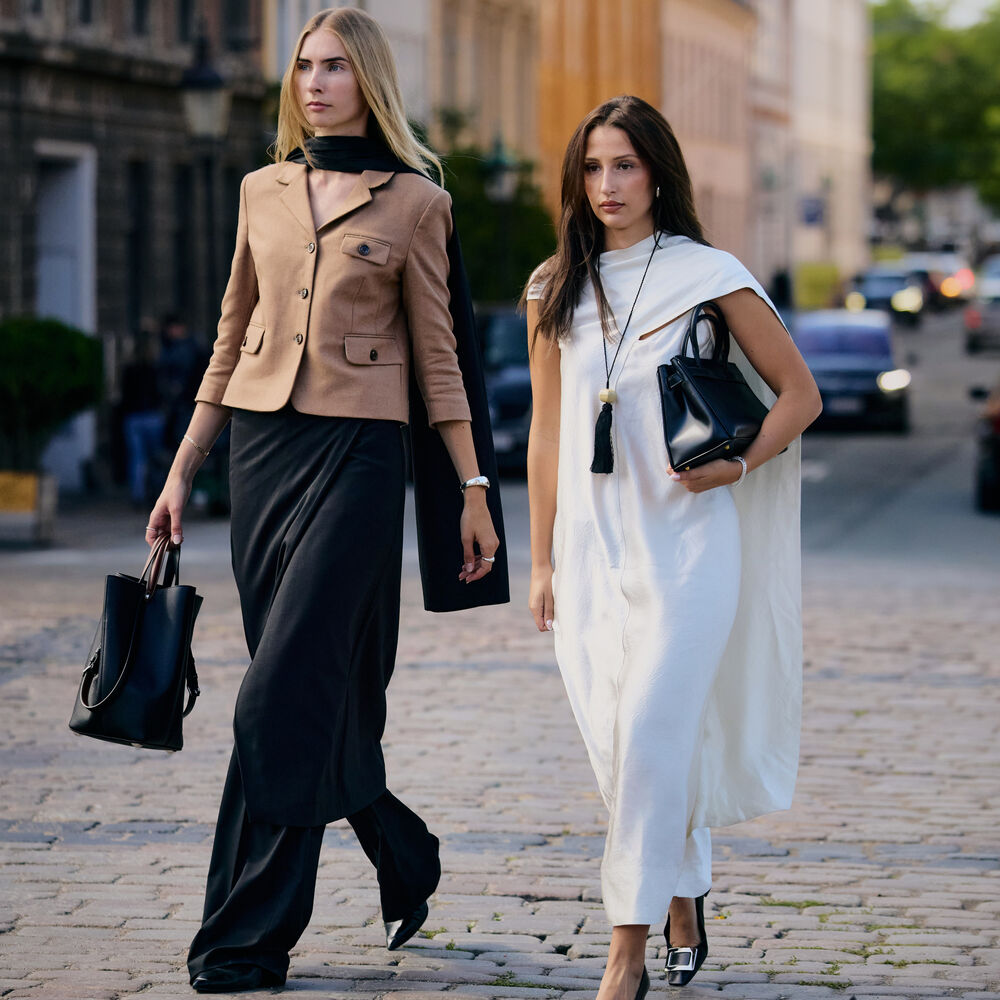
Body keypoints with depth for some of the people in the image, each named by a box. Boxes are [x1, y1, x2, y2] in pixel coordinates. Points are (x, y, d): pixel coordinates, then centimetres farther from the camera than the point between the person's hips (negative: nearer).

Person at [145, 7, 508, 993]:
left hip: (358, 450, -5)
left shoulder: (412, 201, 0)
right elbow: (233, 337, 16)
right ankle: (403, 857, 31)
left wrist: (472, 486, 1)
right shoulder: (262, 191, 12)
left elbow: (437, 353, 2)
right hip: (261, 442, 5)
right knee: (325, 686, 8)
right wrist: (181, 470, 14)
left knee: (288, 687, -11)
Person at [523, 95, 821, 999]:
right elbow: (547, 433, 14)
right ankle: (686, 895, 27)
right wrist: (543, 560, 12)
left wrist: (738, 465, -12)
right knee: (614, 749, 5)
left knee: (651, 737, -12)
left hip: (685, 539, -4)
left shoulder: (710, 276, -1)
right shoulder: (556, 290, 10)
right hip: (591, 543, 4)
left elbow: (800, 393, 4)